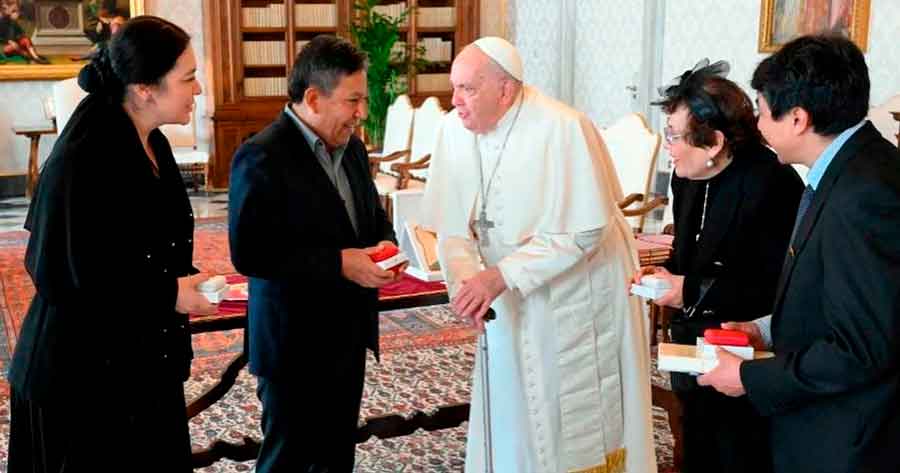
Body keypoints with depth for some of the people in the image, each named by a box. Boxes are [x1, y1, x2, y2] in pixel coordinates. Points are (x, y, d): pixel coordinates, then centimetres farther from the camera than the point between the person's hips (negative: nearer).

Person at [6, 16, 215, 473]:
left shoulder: (151, 143, 5)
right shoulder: (84, 159, -23)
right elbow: (62, 273, -21)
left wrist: (184, 282, -1)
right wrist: (168, 296, -18)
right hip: (85, 374, -8)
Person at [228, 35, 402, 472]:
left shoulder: (351, 147, 7)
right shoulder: (261, 157, -17)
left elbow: (374, 215, 19)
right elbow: (249, 254, -22)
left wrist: (385, 244, -4)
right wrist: (338, 264, -24)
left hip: (349, 337, 8)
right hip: (295, 343, -7)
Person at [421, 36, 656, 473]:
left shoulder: (564, 129, -24)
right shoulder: (453, 129, -7)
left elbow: (583, 232, -24)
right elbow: (451, 224, -5)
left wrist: (501, 275, -28)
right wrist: (464, 277, -24)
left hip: (577, 300, -5)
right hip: (510, 301, 5)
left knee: (576, 422, 8)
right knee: (508, 416, 14)